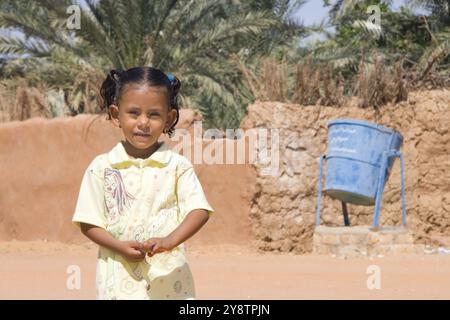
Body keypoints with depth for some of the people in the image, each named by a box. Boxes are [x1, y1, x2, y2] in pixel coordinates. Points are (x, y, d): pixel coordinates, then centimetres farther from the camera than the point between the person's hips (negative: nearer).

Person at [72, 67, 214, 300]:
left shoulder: (177, 166, 1)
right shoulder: (102, 168, 2)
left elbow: (199, 210, -7)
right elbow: (88, 223, 3)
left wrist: (170, 240, -24)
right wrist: (121, 247, -13)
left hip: (168, 278, 0)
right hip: (119, 279, 0)